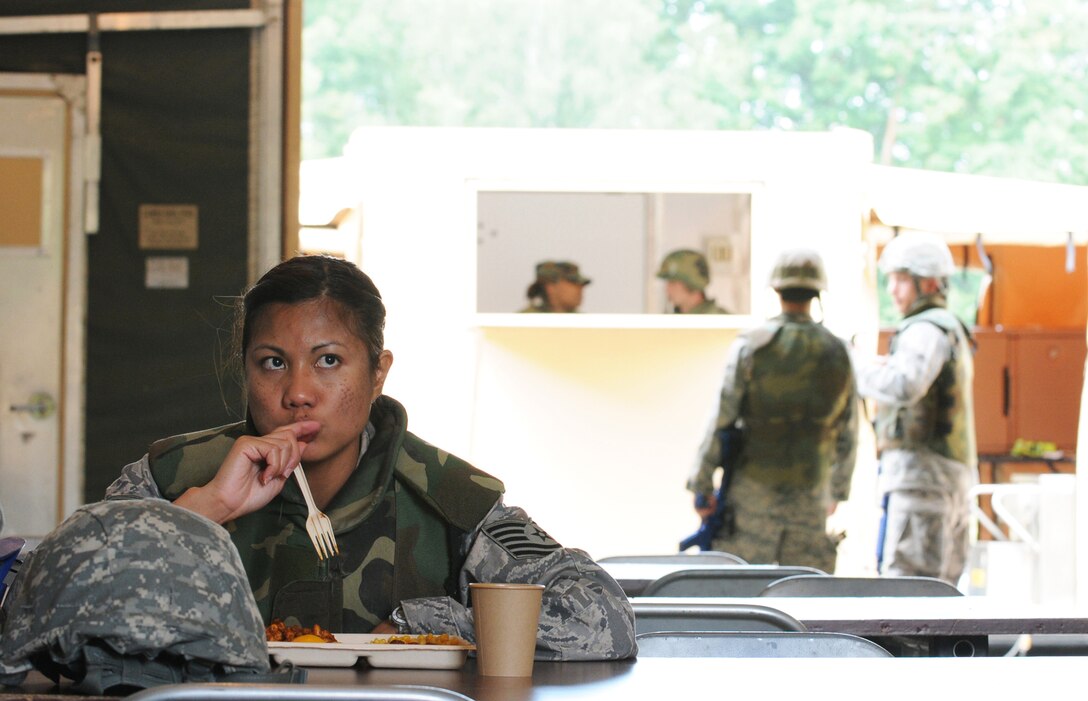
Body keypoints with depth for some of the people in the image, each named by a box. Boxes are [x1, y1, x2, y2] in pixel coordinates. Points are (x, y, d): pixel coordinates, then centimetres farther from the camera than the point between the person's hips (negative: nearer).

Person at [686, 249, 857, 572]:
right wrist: (838, 491, 23)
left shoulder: (750, 346, -8)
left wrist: (701, 485, -2)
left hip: (754, 490, -2)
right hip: (810, 495, 2)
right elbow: (848, 436, 10)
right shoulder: (837, 353, 2)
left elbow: (721, 421, -9)